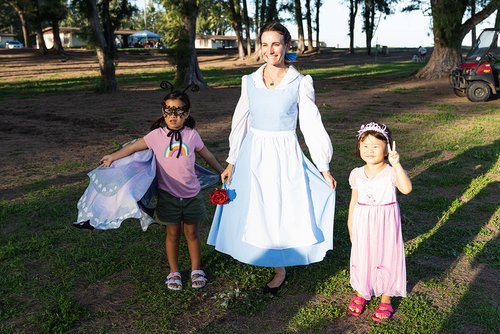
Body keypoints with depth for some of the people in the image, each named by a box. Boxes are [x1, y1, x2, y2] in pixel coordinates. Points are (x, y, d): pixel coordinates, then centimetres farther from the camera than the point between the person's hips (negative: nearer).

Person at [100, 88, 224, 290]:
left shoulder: (192, 135, -3)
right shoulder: (157, 135, -7)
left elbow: (207, 155, 10)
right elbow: (135, 147, 1)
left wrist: (222, 172, 18)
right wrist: (112, 157, -3)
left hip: (191, 194, 1)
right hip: (168, 195, -1)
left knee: (192, 233, 12)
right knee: (172, 234, 11)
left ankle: (196, 270, 29)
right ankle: (174, 272, 27)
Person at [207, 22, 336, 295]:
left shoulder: (300, 83, -7)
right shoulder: (250, 81, 2)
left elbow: (311, 126, -4)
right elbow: (240, 123, 7)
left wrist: (324, 167, -4)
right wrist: (231, 162, 6)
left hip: (285, 156, -3)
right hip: (254, 155, 3)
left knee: (281, 212, 7)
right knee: (256, 212, 11)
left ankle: (280, 271, 26)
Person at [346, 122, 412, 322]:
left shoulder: (391, 173, -13)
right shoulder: (356, 174, -2)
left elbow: (406, 189, -33)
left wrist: (396, 164, -37)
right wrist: (351, 226, 12)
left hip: (386, 224, -3)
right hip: (363, 224, 3)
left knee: (386, 257, 9)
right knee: (362, 257, 13)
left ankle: (386, 299, 28)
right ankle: (361, 293, 35)